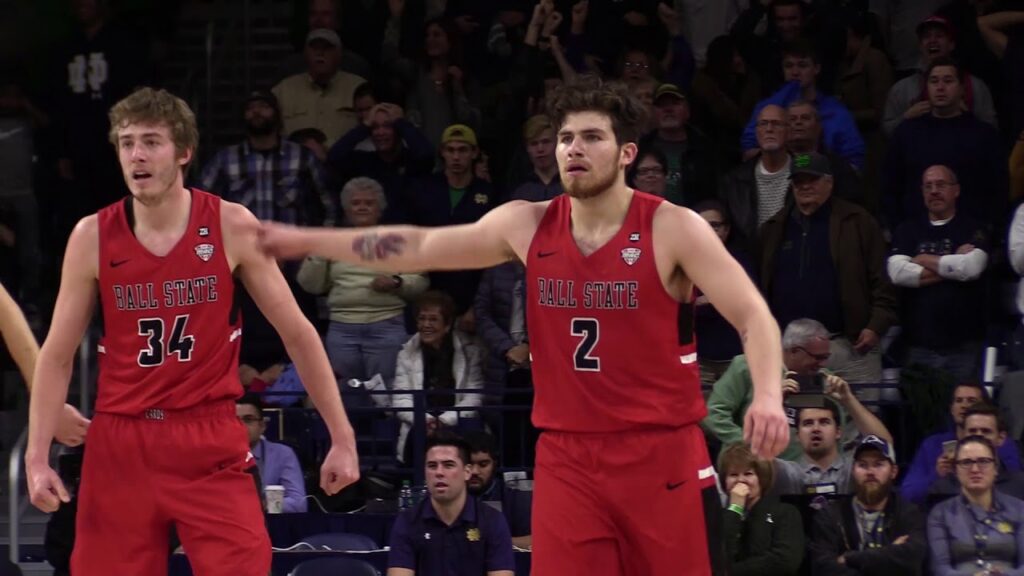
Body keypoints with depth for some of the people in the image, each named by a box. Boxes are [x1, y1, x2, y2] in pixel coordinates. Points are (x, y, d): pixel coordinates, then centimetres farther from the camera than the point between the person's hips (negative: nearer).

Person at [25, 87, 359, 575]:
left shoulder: (232, 227, -3)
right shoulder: (92, 237, 0)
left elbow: (297, 334, 3)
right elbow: (57, 355, 6)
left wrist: (341, 438, 1)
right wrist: (37, 456, -3)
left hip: (211, 441, -1)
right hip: (119, 442, 1)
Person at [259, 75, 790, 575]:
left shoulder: (673, 230, -8)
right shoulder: (527, 226, 4)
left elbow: (755, 317, -12)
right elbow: (421, 247, 14)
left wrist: (767, 396, -31)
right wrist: (307, 242, 15)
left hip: (663, 455, -3)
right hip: (567, 457, 3)